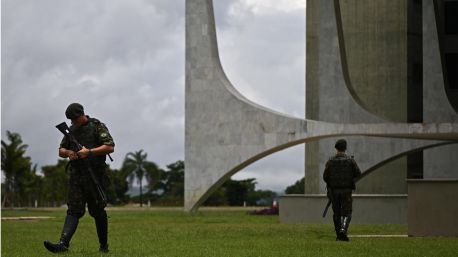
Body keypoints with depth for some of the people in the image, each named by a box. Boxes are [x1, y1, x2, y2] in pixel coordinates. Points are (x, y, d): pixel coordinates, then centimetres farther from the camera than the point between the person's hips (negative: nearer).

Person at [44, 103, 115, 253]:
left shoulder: (97, 127, -3)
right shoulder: (71, 130, 13)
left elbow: (110, 147, -12)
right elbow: (61, 151, 19)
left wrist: (89, 152, -21)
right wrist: (68, 152, -5)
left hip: (95, 176, -4)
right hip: (76, 177, 4)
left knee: (98, 212, 4)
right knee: (73, 210, -8)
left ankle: (104, 245, 18)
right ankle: (63, 244, -22)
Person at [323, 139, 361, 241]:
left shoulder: (330, 161, -3)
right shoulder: (350, 160, -5)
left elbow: (325, 177, -3)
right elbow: (358, 174, -4)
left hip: (334, 191, 2)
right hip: (346, 190, -1)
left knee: (337, 213, 12)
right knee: (346, 213, 2)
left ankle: (339, 235, 12)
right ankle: (343, 230, -22)